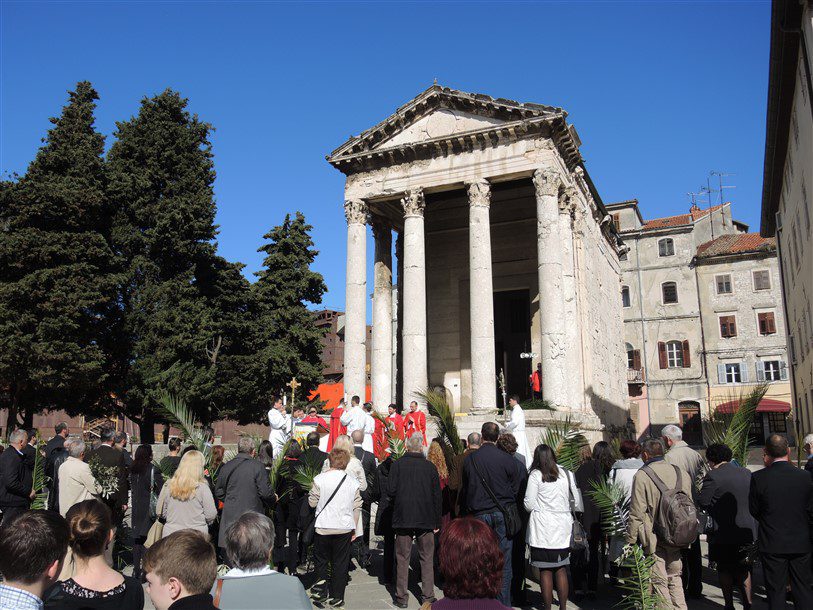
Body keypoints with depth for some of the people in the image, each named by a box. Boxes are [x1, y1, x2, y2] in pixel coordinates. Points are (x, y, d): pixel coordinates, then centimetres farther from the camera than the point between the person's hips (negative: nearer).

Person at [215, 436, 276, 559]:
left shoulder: (226, 467, 3)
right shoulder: (257, 467, -11)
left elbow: (218, 493, 12)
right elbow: (266, 492, -12)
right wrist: (273, 500, 9)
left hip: (230, 516, 4)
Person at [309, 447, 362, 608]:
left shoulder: (320, 479, -8)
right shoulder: (353, 481, 0)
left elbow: (312, 503, -1)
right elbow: (357, 507, 5)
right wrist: (354, 528, 15)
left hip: (323, 527, -2)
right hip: (345, 528, 2)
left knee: (321, 559, 17)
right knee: (340, 563, 11)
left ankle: (321, 585, -1)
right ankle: (337, 597, 16)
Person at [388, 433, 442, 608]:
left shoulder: (398, 464, -6)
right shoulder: (430, 466, -3)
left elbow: (391, 490, -10)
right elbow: (437, 495, 0)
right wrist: (437, 522, 8)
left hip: (403, 518, -1)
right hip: (426, 519, 1)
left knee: (402, 558, 7)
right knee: (427, 559, 10)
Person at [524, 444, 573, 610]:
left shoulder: (536, 474, -7)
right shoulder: (565, 473, 5)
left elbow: (529, 504, -8)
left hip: (543, 529, -4)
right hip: (563, 528, 4)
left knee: (545, 571, 3)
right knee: (561, 569, 12)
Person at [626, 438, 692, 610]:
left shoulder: (642, 475, -13)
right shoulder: (682, 474, 5)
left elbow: (637, 513, -14)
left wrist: (631, 540, -6)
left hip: (654, 538, -5)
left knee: (659, 581, 4)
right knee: (674, 578, 19)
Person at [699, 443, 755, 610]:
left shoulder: (713, 476, -16)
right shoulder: (747, 473, 3)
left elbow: (702, 502, -14)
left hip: (725, 532, -5)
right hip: (747, 529, 5)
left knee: (725, 570, 11)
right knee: (744, 570, 18)